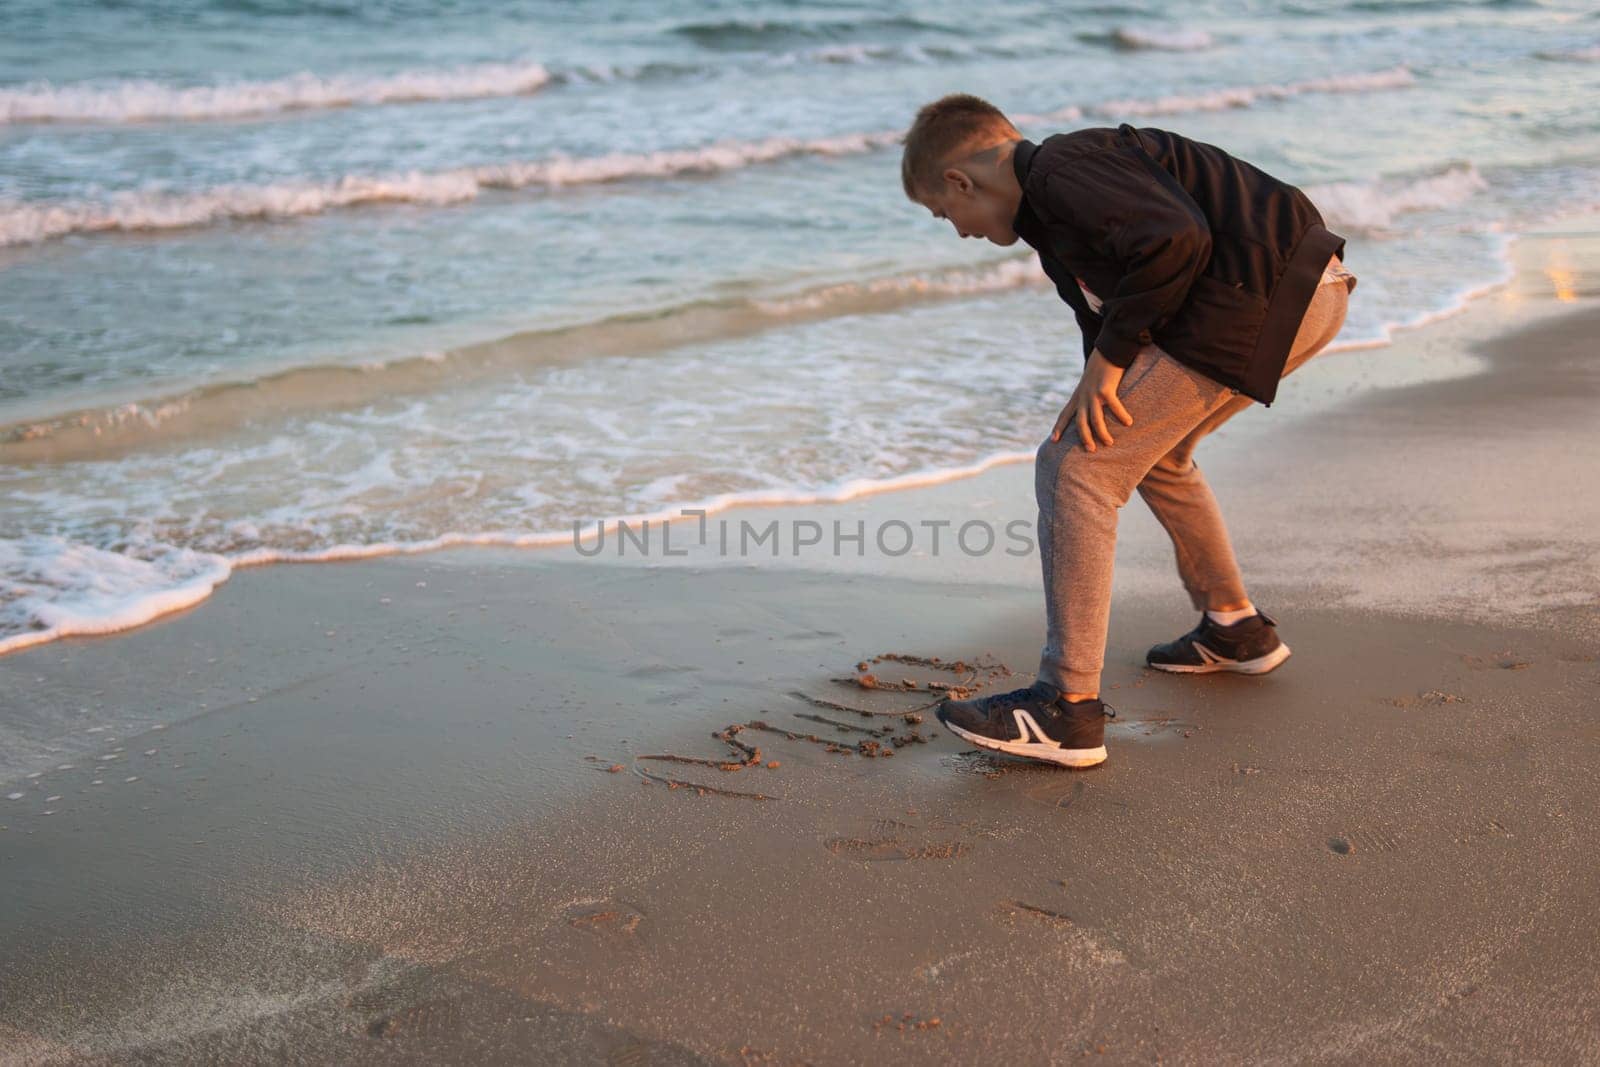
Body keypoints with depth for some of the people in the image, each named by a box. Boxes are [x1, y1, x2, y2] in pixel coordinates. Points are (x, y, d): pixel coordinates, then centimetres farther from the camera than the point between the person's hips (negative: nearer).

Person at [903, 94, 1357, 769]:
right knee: (1146, 447, 30)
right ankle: (1234, 627, 41)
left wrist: (1110, 358, -14)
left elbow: (1175, 241, -24)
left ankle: (1068, 708, -7)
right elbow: (1103, 319, 30)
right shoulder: (1053, 218, 23)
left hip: (1257, 300, -11)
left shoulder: (1060, 171, -9)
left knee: (1072, 468, -9)